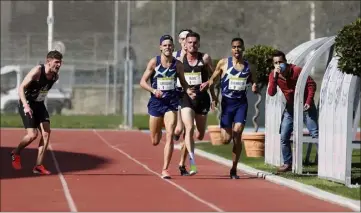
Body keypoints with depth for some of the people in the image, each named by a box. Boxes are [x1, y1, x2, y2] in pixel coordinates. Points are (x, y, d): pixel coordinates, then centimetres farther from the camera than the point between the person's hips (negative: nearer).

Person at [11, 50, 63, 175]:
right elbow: (21, 87, -27)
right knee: (33, 134, -16)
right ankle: (16, 153, 14)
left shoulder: (55, 76, -3)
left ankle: (38, 166, 0)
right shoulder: (37, 71, -24)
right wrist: (26, 106, -39)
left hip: (39, 105, 7)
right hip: (27, 105, -7)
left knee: (46, 133, -7)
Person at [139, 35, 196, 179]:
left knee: (169, 135, -16)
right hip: (156, 102, 0)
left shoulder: (178, 64, 1)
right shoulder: (154, 62, -4)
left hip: (172, 102, 0)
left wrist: (189, 91, -8)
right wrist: (153, 90, -21)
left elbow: (183, 82, 13)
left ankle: (165, 169, -11)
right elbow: (143, 82, -3)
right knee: (155, 141, 10)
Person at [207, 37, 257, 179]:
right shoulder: (223, 63, 0)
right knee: (226, 139, -5)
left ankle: (234, 169, -3)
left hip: (242, 103, 1)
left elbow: (252, 81, 20)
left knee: (237, 133, -13)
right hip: (227, 103, -1)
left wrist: (254, 87, -2)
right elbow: (212, 79, 7)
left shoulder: (249, 66, 6)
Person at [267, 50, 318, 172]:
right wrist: (275, 76, -31)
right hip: (290, 107, 4)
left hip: (304, 106, -4)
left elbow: (311, 84, -13)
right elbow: (271, 93, -21)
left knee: (315, 134, -7)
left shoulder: (296, 70, -18)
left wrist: (309, 101, -20)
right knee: (284, 137, 0)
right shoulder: (273, 75, -7)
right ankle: (287, 163, 10)